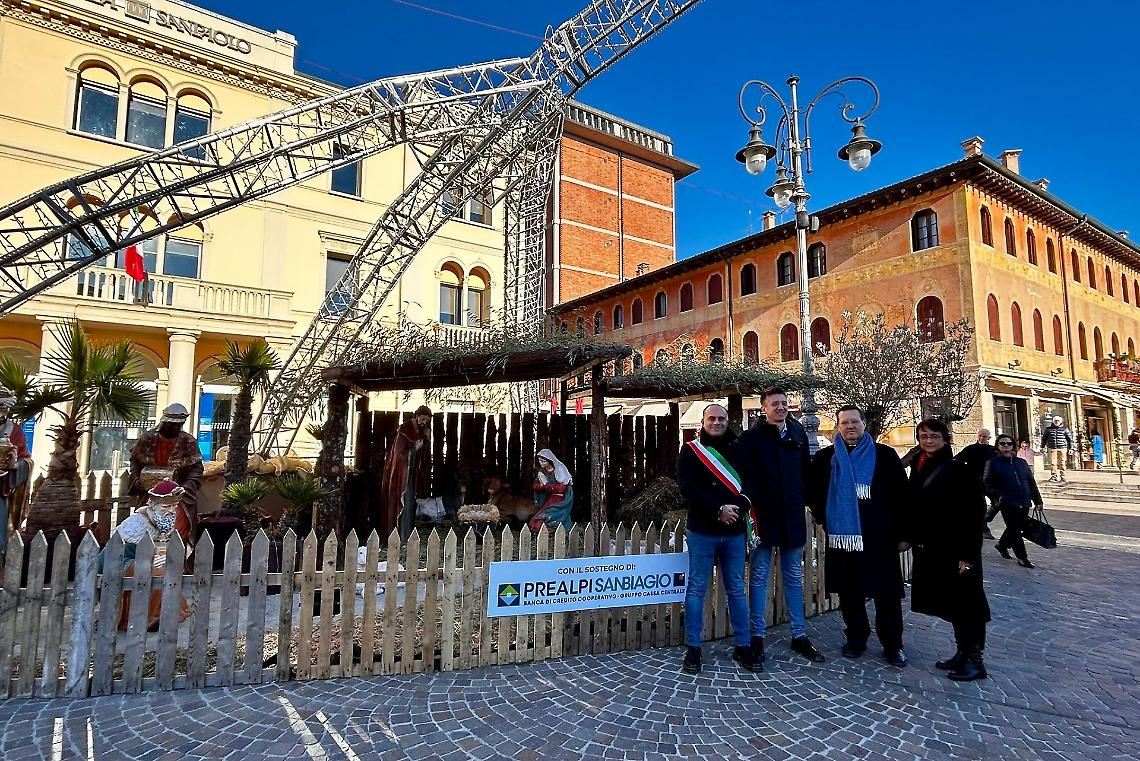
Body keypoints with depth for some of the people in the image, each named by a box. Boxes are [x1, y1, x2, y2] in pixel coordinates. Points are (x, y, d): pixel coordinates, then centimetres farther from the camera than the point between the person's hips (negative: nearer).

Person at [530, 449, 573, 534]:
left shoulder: (559, 470, -14)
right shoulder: (542, 471, 6)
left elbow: (561, 488, -19)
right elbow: (536, 487, 5)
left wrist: (546, 484, -16)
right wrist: (542, 485, -17)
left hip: (561, 501, -7)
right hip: (550, 500, 7)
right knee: (535, 523, -6)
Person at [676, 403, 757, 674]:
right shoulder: (691, 451, 0)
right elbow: (687, 486, -10)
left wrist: (736, 509, -14)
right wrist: (718, 509, -17)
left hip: (734, 531, 3)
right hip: (702, 531, -3)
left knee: (736, 589, 12)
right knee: (697, 589, 4)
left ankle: (742, 646, 23)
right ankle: (693, 648, 14)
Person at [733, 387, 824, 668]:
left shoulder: (798, 432, 6)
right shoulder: (752, 436, -9)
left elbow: (806, 470, 14)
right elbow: (736, 468, -16)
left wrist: (804, 500, 10)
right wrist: (748, 500, -21)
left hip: (792, 517, 4)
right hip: (764, 516, -4)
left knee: (794, 577, 14)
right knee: (759, 577, 4)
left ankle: (799, 635, 27)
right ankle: (757, 638, 15)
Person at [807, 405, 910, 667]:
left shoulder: (885, 455, 1)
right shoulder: (826, 457, 6)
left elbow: (902, 495, 2)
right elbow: (812, 491, 16)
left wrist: (901, 534, 1)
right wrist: (824, 518, 6)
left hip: (880, 538, -2)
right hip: (842, 538, 2)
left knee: (887, 594, 4)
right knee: (849, 593, 10)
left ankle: (893, 645, 20)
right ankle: (856, 640, 25)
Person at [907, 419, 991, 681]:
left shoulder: (958, 469, -12)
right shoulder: (919, 468, 8)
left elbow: (974, 511, -15)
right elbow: (914, 507, 12)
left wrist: (967, 554, -17)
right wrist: (912, 538, 10)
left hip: (956, 549, -7)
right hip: (929, 549, 7)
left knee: (964, 603, 3)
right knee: (948, 603, 15)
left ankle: (975, 660, 15)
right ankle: (962, 653, 28)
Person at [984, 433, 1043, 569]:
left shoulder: (1021, 463, 14)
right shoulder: (993, 463, -2)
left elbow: (1031, 482, 17)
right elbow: (988, 483, -6)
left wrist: (1037, 500, 14)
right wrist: (997, 496, -19)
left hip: (1024, 504, 6)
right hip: (1008, 504, -6)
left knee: (1014, 529, 15)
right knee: (1015, 530, -4)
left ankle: (1001, 545, 37)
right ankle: (1022, 557, 6)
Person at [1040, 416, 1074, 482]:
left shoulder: (1064, 429, 7)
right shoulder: (1048, 429, 9)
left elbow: (1070, 438, 12)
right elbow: (1044, 438, 16)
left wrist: (1071, 448, 8)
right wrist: (1042, 447, 15)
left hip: (1062, 448, 0)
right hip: (1052, 448, 0)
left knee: (1061, 463, 2)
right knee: (1052, 463, -6)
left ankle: (1062, 477, 10)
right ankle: (1054, 475, 3)